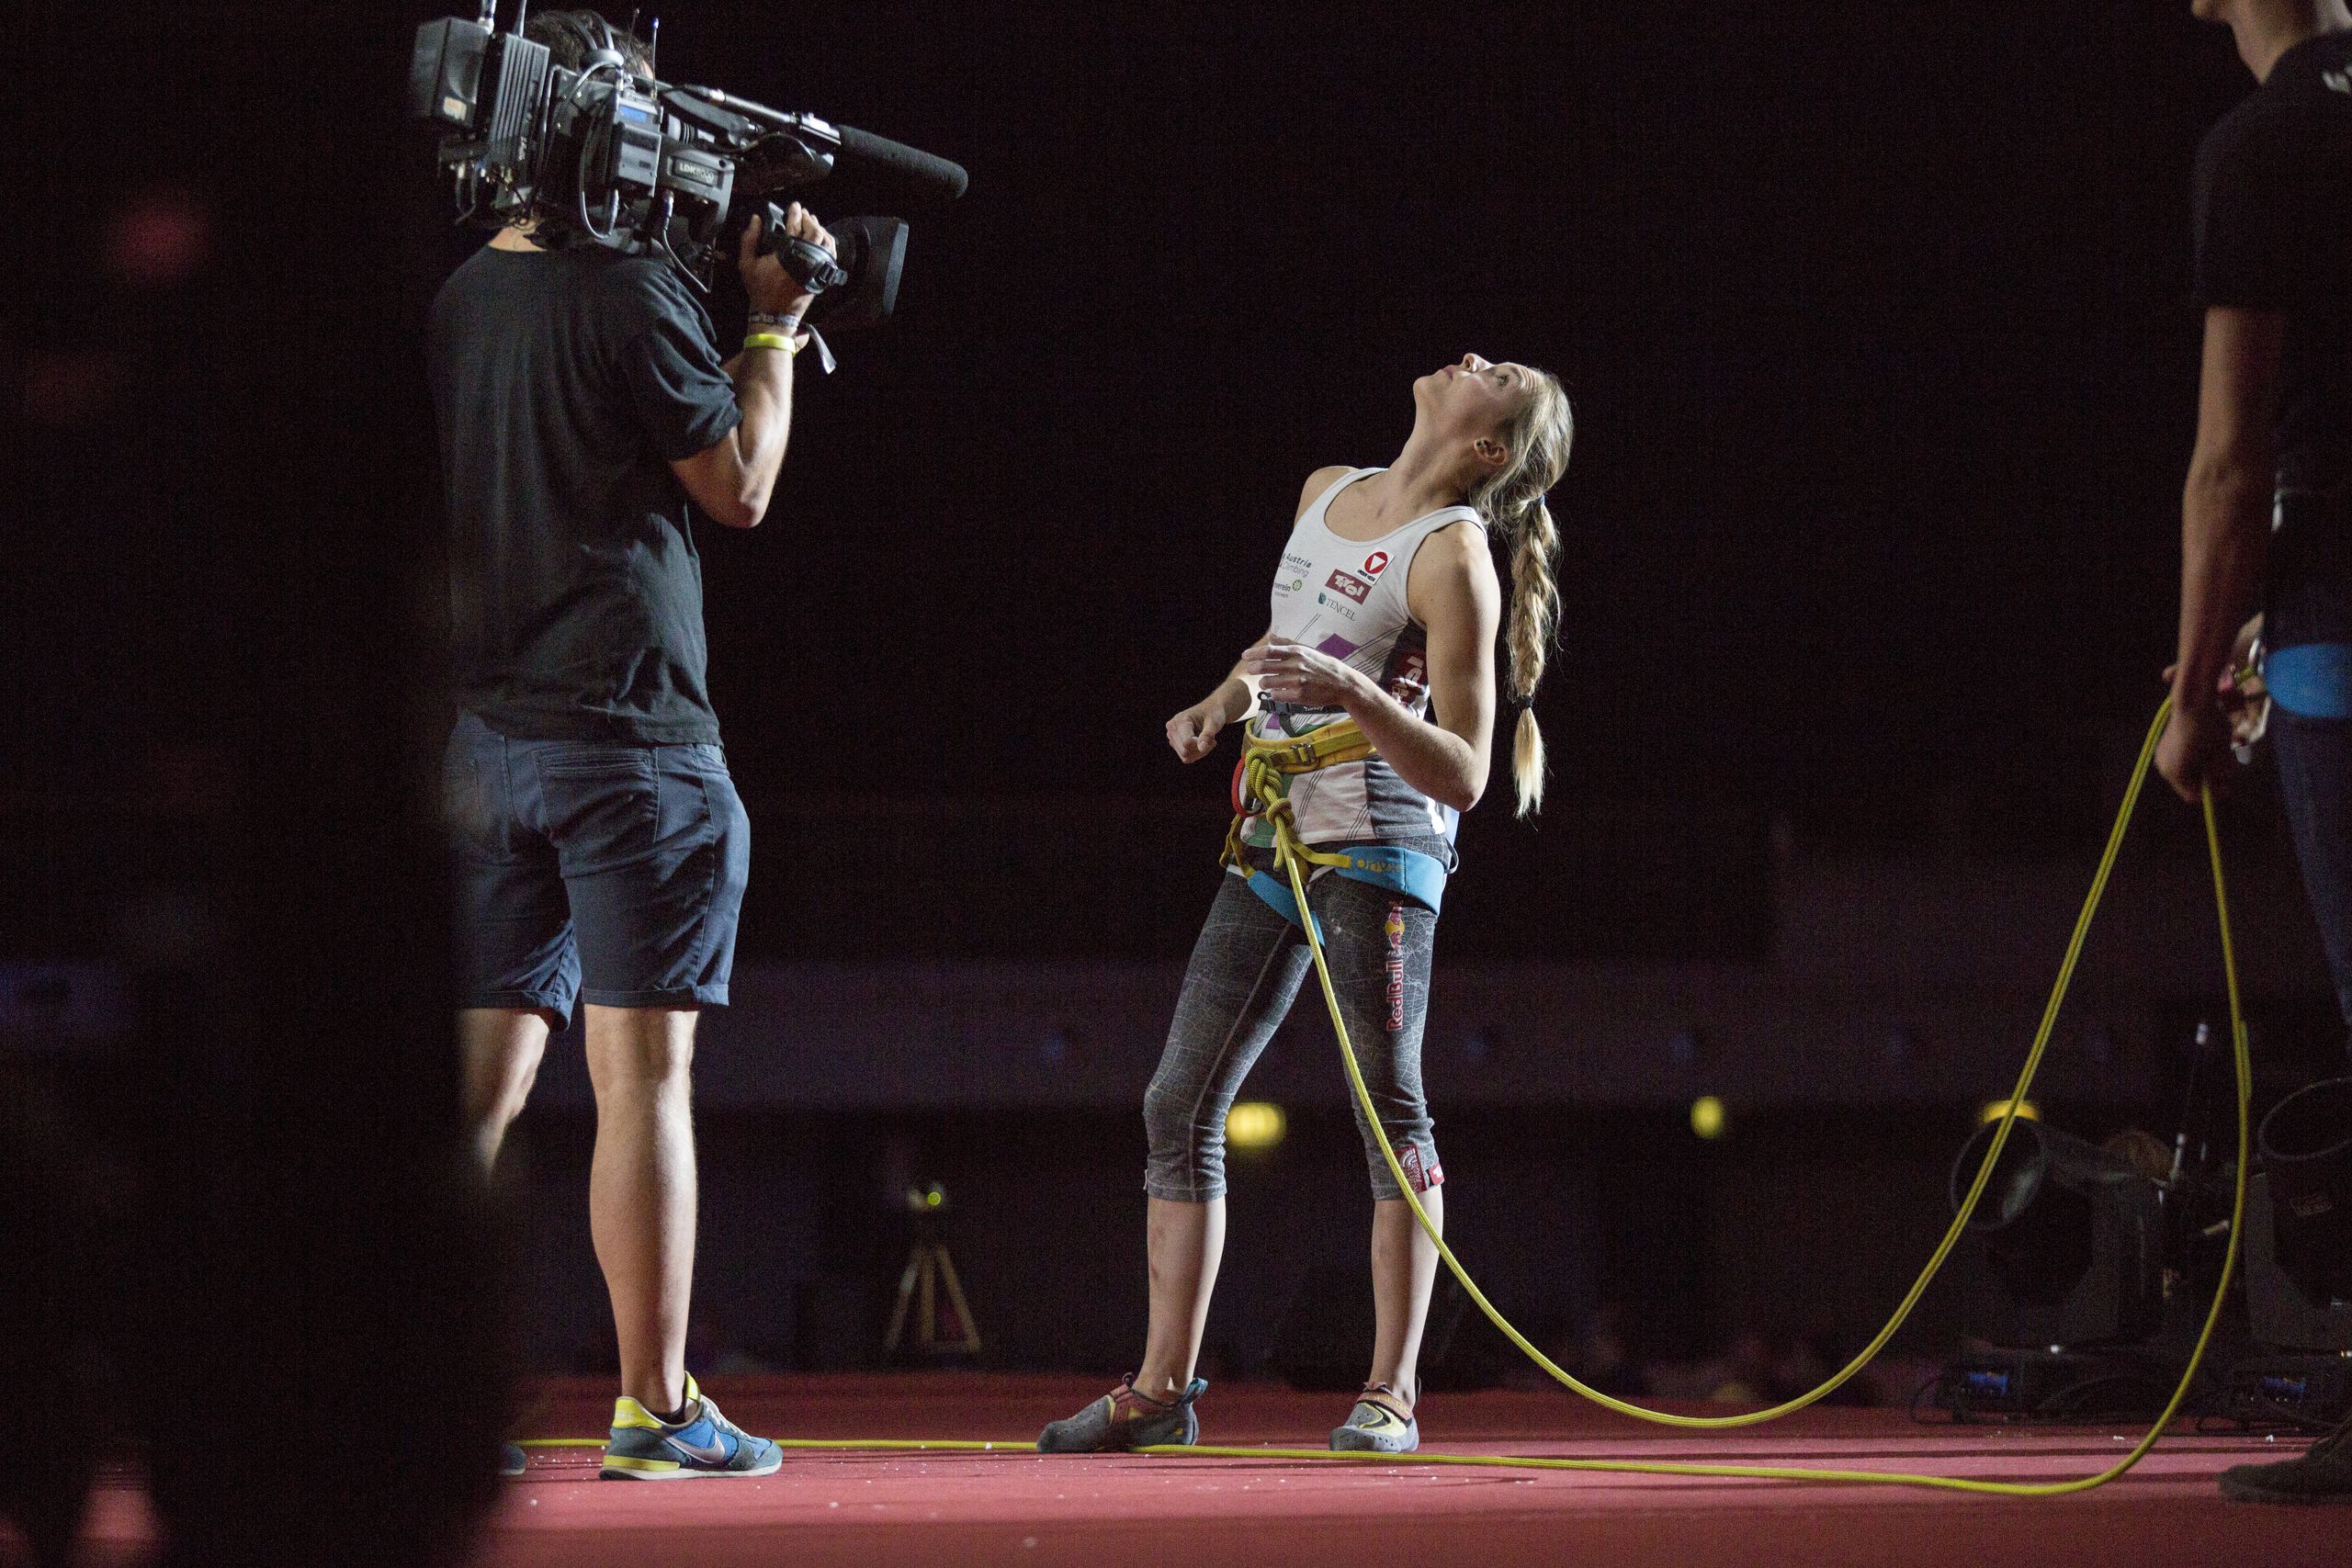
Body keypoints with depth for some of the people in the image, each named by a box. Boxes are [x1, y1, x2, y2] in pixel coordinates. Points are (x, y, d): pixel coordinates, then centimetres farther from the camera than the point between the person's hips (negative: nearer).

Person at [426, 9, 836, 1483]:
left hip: (486, 735, 7)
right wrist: (776, 326, 6)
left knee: (486, 1070, 7)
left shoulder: (463, 301, 11)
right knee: (644, 1070, -3)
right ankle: (657, 1406, -1)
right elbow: (738, 485, -5)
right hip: (626, 726, -7)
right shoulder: (632, 293, -11)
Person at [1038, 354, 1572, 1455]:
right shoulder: (1323, 494, 11)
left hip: (1376, 842, -8)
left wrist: (1356, 695, -29)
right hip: (1271, 838, 8)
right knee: (1181, 1105, 5)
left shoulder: (1453, 554, -11)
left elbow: (1463, 775, -15)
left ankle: (1391, 1393, -2)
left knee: (1390, 1109, -6)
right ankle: (1163, 1386, 10)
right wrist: (1227, 700, 12)